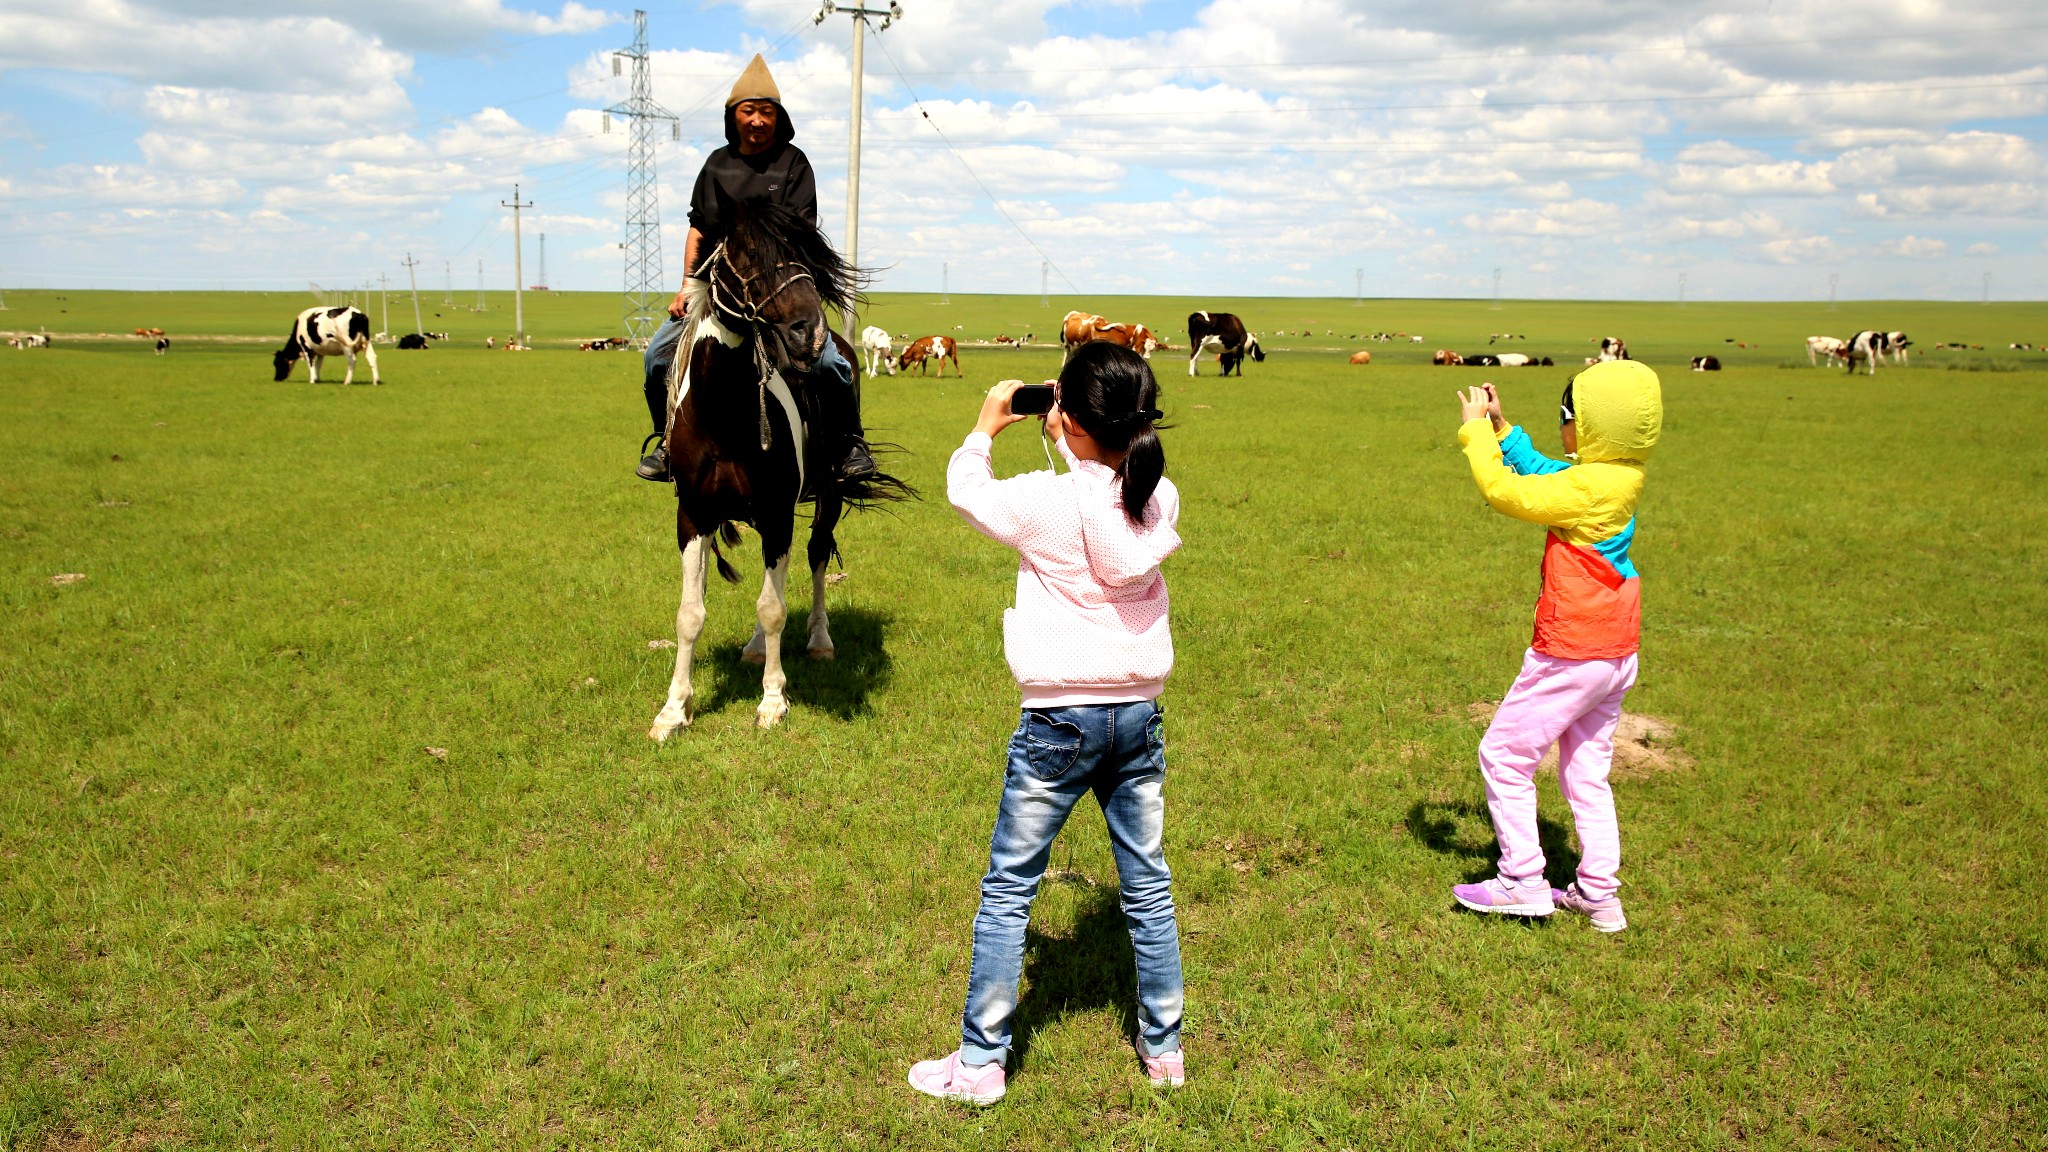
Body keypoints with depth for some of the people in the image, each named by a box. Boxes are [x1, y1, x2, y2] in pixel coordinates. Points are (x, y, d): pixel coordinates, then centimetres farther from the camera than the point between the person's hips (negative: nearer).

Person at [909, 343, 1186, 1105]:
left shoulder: (1047, 503, -16)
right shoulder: (1161, 500, -4)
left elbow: (966, 492, 2)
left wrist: (985, 428, 17)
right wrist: (1075, 447, 16)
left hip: (1060, 721, -5)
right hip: (1139, 715, 5)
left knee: (1008, 890, 7)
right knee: (1148, 884, 16)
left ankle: (980, 1062, 13)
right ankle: (1164, 1048, 27)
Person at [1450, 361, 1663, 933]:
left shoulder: (1588, 488, -23)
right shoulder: (1617, 477, 5)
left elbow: (1504, 490, -21)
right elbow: (1539, 472, 19)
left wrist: (1476, 432, -8)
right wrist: (1501, 428, 15)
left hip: (1571, 655, -9)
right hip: (1615, 654, 9)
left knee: (1504, 753, 3)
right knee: (1586, 773, 17)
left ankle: (1523, 882, 9)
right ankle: (1599, 894, 22)